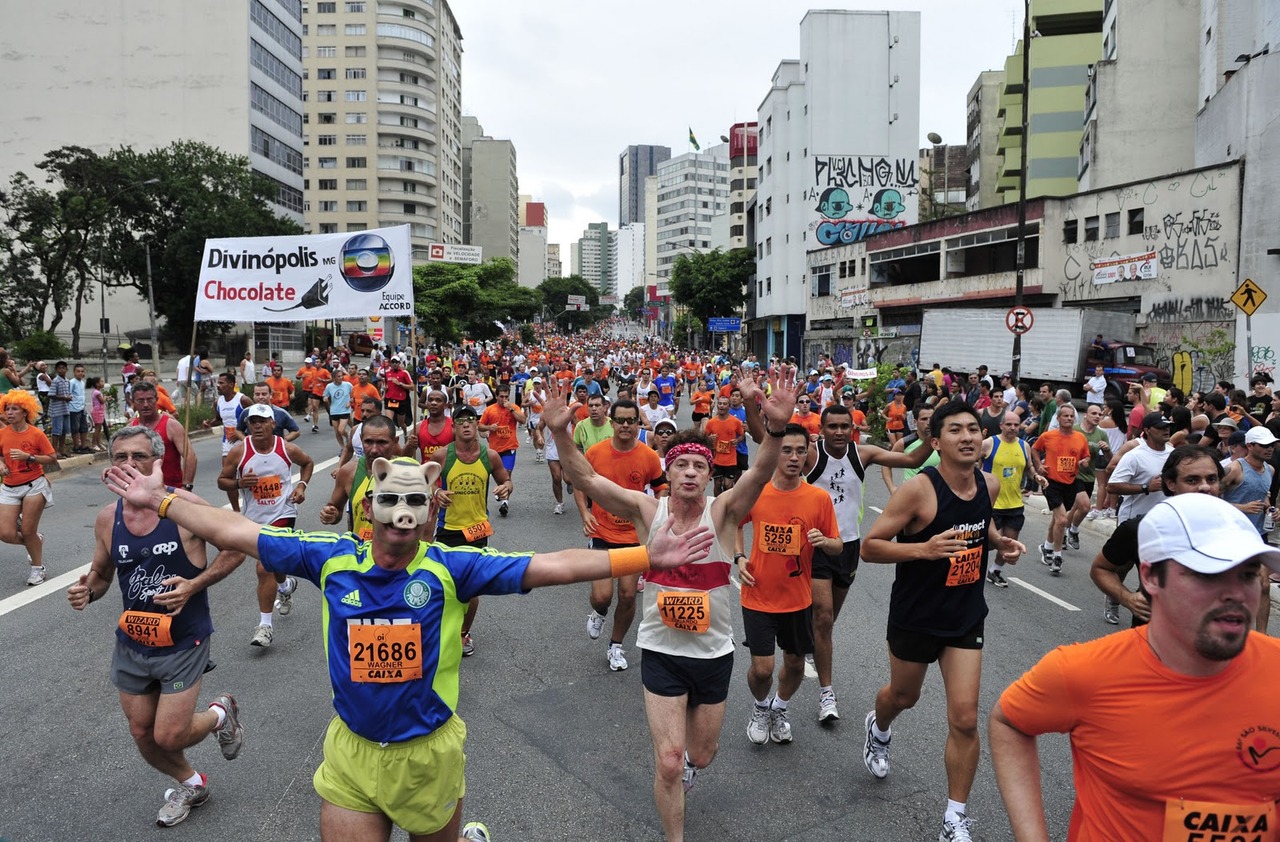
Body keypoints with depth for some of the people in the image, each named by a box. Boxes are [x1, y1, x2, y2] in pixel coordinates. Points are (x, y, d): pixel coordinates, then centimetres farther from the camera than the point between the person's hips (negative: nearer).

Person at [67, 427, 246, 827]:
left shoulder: (185, 506, -19)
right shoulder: (107, 518, -4)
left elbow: (236, 548, -10)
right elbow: (101, 574, 10)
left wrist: (194, 585, -21)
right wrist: (86, 591, -12)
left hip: (182, 642, -5)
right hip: (131, 643, 5)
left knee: (169, 736, -5)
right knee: (143, 735, 15)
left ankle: (221, 713, 28)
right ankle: (190, 784, 44)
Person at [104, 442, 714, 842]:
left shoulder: (449, 568, -15)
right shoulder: (333, 560, -8)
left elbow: (550, 566, -21)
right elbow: (238, 533, 0)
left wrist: (646, 558, -26)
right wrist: (160, 501, 2)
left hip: (428, 752, -1)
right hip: (350, 753, 2)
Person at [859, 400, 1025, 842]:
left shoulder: (990, 485, -5)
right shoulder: (919, 489, -23)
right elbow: (869, 547, -21)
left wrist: (999, 541, -2)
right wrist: (924, 548, -35)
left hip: (966, 616, 4)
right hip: (915, 616, -3)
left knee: (965, 718, -2)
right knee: (903, 696, 20)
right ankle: (878, 729, 57)